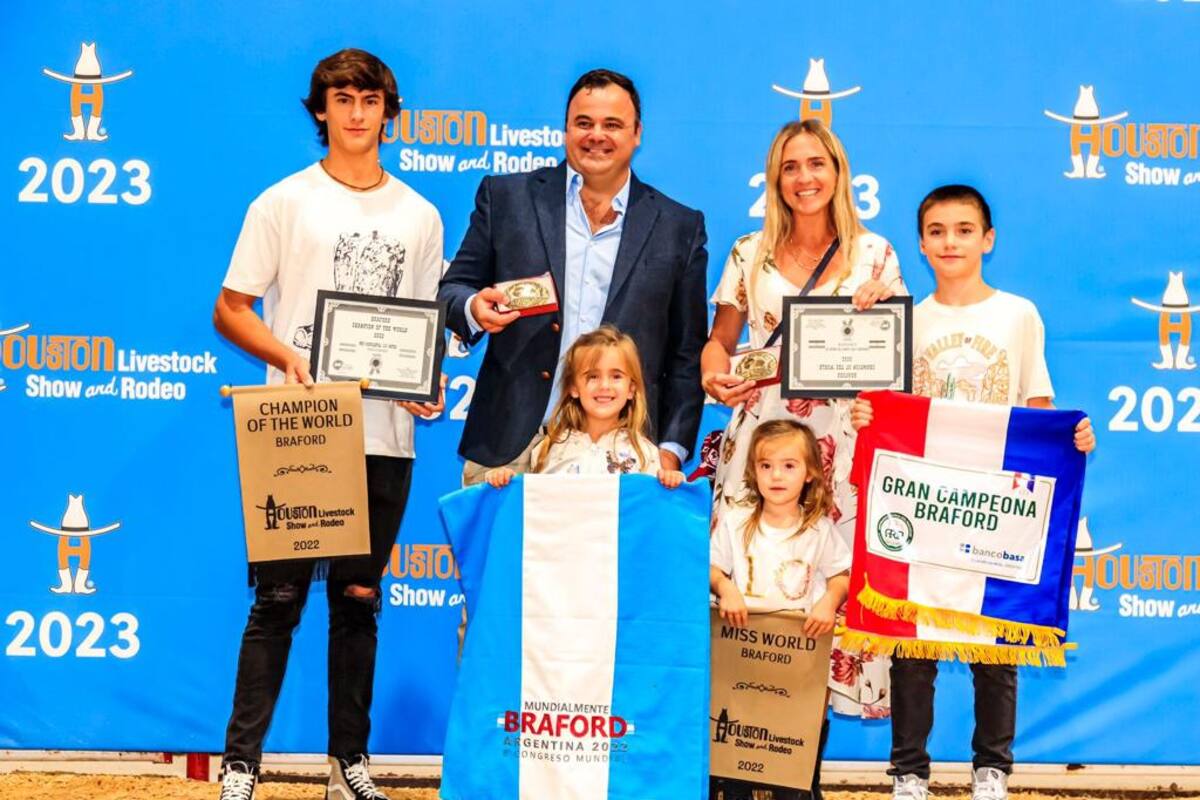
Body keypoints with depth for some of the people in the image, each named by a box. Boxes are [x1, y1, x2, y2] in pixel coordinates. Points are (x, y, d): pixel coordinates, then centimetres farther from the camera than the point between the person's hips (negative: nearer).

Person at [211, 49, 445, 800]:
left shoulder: (419, 217, 11)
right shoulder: (284, 202, 2)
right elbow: (231, 308, 1)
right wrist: (285, 355, -17)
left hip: (384, 435, 3)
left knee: (358, 600, 10)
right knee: (278, 597, -2)